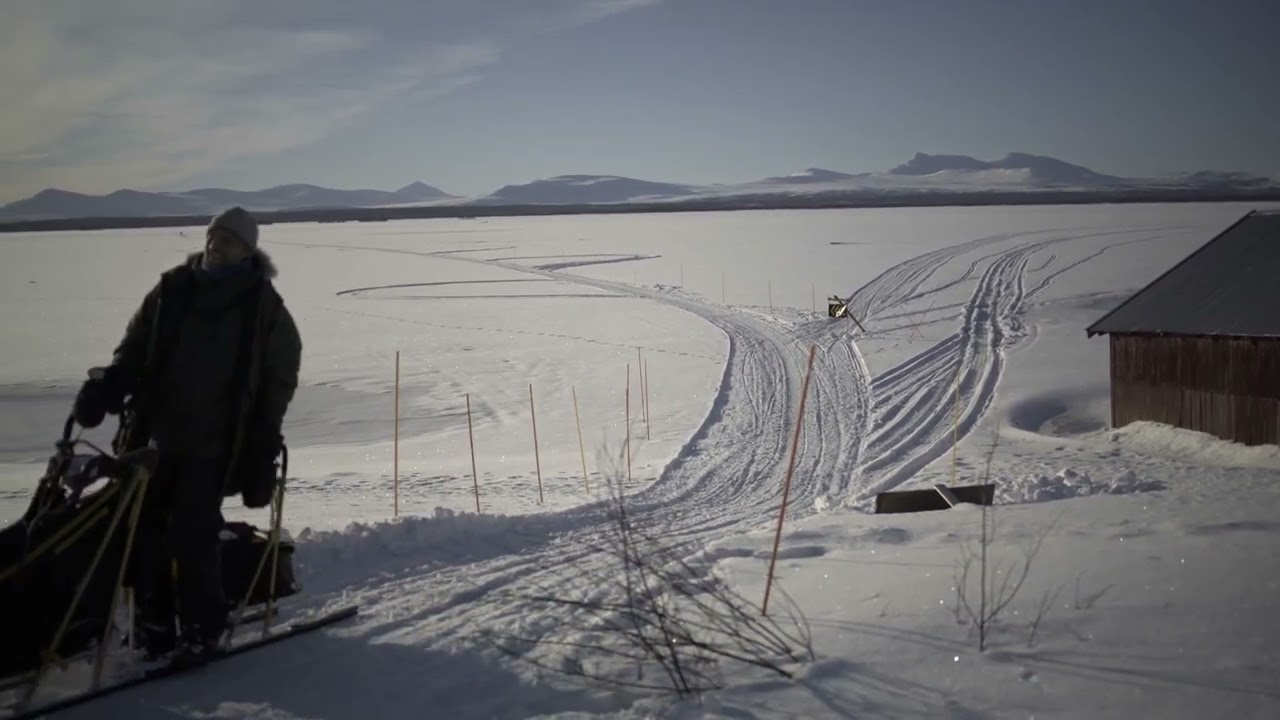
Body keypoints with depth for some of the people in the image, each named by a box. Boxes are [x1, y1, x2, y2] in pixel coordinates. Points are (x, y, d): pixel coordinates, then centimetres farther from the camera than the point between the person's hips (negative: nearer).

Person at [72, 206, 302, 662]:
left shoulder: (264, 306, 0)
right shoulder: (172, 289, 8)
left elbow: (279, 378, 2)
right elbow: (135, 348, 13)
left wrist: (263, 444, -4)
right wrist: (106, 386, -6)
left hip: (212, 441, -4)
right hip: (156, 433, 4)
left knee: (192, 533, -10)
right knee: (143, 527, 3)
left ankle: (201, 628, 4)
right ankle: (153, 623, 16)